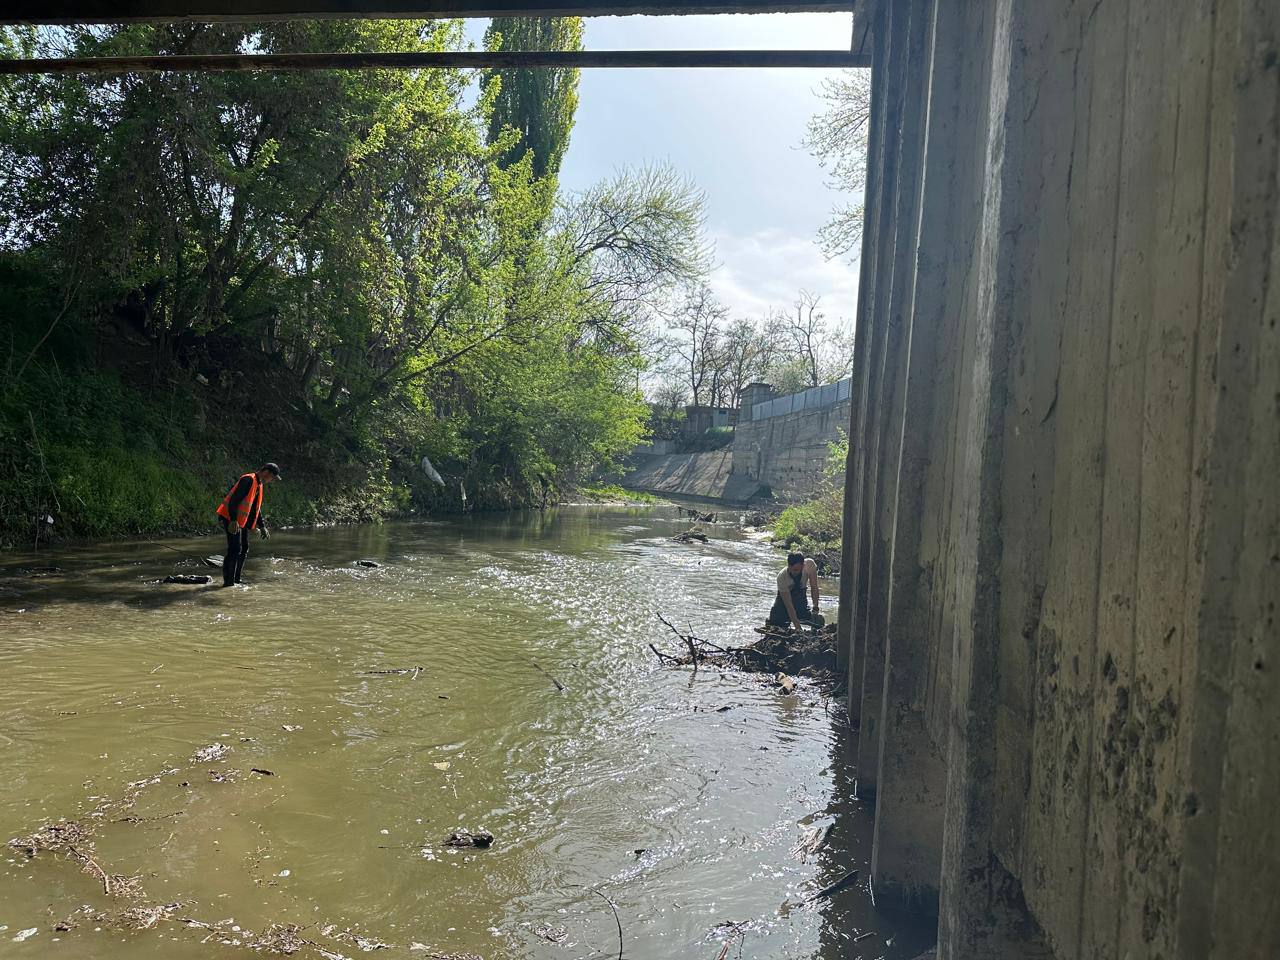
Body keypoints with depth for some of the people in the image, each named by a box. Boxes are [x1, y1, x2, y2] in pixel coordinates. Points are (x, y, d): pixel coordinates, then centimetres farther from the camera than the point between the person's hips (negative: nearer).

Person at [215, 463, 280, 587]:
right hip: (231, 519, -10)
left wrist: (262, 526, 21)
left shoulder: (259, 485, 15)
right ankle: (228, 581, -9)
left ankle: (236, 580, 19)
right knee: (235, 550, -12)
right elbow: (234, 500, -24)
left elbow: (257, 508, 24)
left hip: (241, 521, 10)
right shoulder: (248, 480, -16)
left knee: (244, 549, 12)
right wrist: (233, 520, -29)